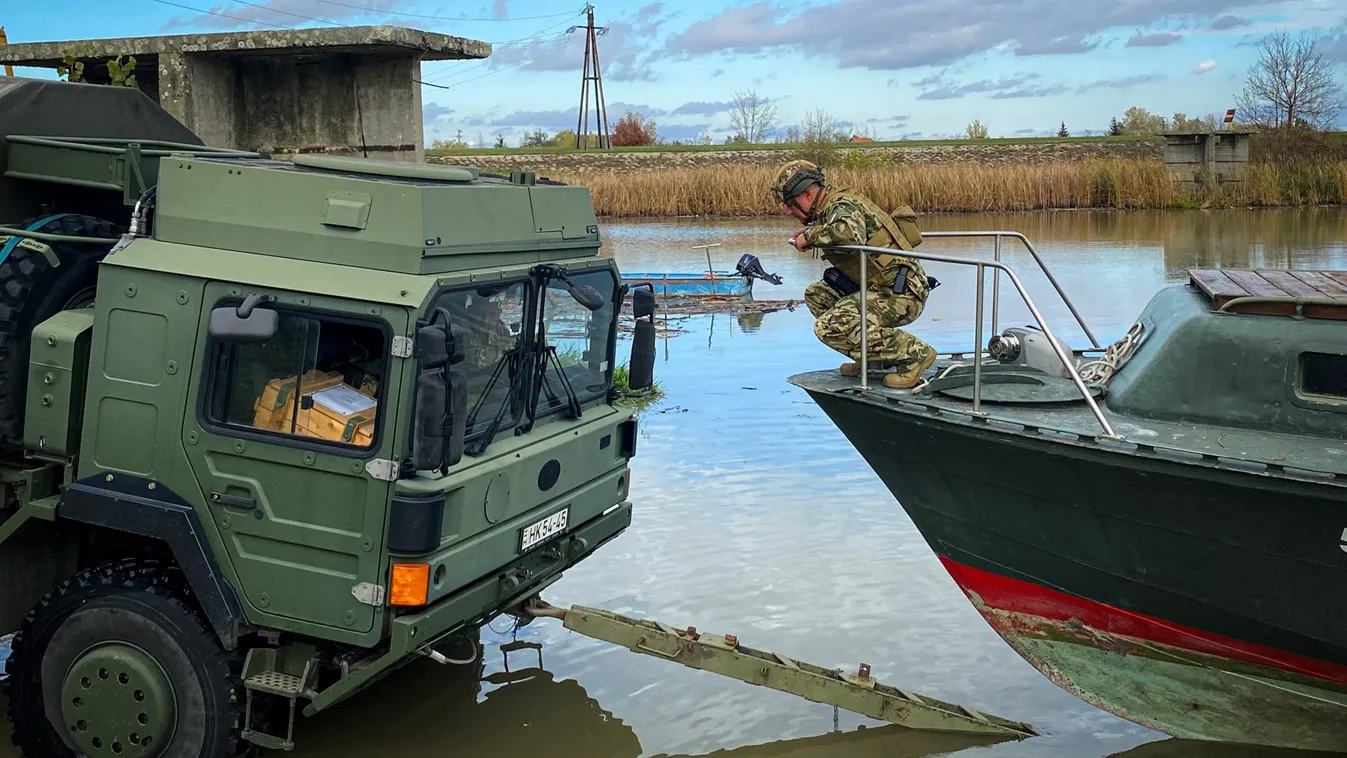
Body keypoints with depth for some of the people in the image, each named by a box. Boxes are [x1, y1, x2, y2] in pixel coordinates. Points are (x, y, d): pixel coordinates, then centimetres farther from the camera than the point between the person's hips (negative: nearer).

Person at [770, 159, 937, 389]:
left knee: (829, 327, -21)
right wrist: (810, 230, 17)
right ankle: (872, 357, 13)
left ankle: (914, 353, -10)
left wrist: (811, 235, -20)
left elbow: (851, 233, -37)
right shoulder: (833, 205, 14)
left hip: (900, 294, -10)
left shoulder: (842, 204, -14)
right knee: (816, 295, 14)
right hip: (882, 289, 10)